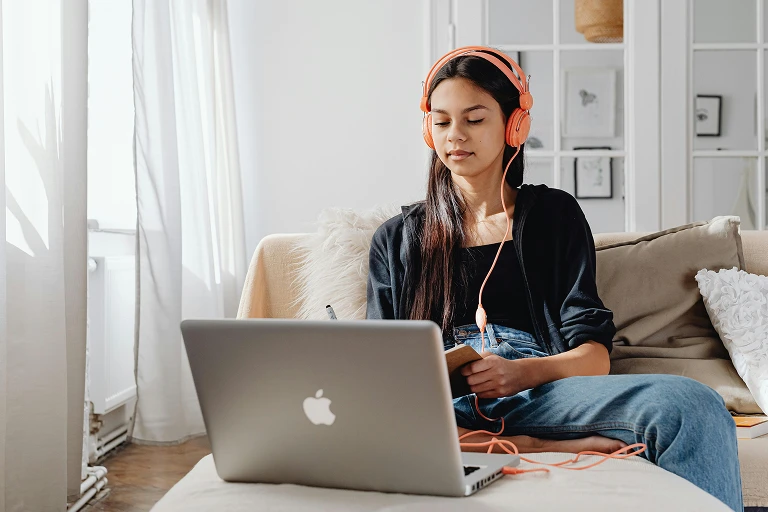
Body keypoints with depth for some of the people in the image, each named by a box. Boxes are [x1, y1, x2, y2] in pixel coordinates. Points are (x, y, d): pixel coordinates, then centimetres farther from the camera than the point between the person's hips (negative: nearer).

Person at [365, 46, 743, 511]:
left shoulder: (554, 214, 17)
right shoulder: (396, 239, 20)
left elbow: (594, 354, 6)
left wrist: (521, 372, -17)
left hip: (537, 392, 0)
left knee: (694, 406, -30)